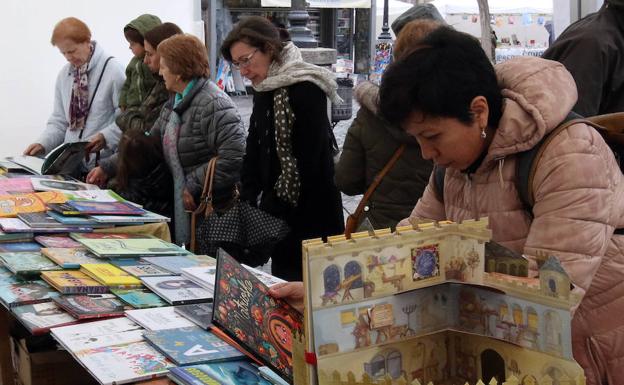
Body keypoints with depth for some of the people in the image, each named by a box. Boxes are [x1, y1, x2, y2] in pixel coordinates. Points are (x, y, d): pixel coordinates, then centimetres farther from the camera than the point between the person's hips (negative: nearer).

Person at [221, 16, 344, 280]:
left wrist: (273, 205, -16)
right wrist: (247, 201, 1)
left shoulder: (305, 88, -14)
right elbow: (254, 151, 12)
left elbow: (307, 159, -19)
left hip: (310, 216, -8)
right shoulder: (264, 90, 12)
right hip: (279, 214, 8)